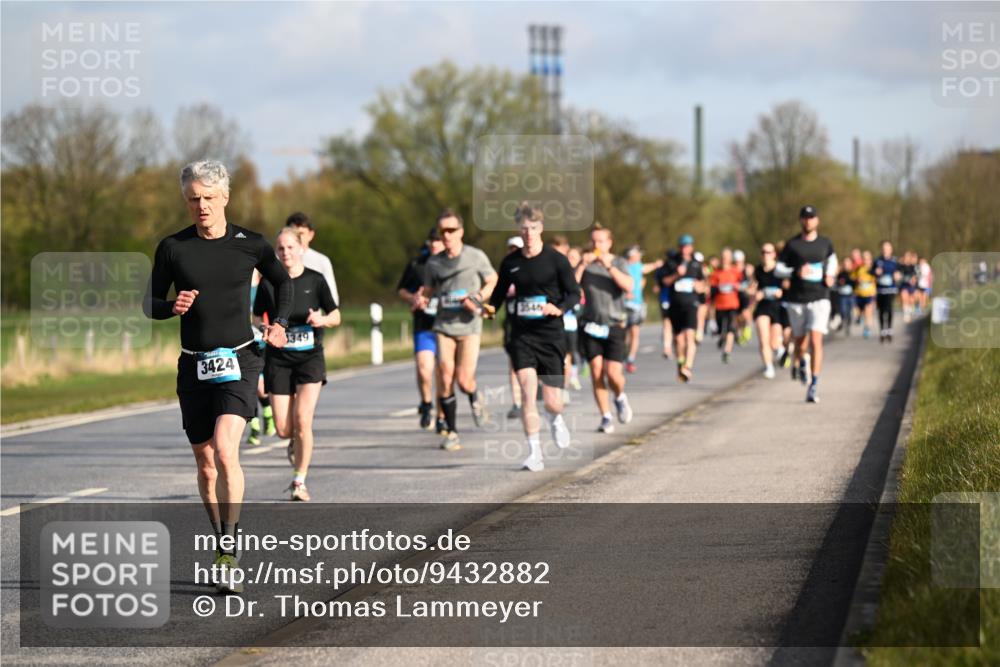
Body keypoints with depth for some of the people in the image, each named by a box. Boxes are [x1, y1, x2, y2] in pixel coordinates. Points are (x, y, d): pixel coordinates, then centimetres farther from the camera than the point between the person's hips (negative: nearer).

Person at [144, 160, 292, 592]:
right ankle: (222, 548, 24)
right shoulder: (172, 248, 1)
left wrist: (280, 322, 3)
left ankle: (228, 553, -19)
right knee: (205, 463, 9)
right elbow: (150, 304, 7)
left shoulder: (250, 245, 0)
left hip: (239, 360, -3)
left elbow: (282, 281, 18)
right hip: (194, 364, 3)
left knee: (225, 451, -21)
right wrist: (172, 307, -15)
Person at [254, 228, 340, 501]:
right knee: (284, 430, -3)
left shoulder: (315, 280, 0)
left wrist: (321, 320, -14)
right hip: (278, 359, 1)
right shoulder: (268, 282, 1)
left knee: (302, 421, -15)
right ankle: (298, 446, 34)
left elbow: (336, 316, 7)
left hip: (310, 357, -1)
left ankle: (300, 481, -1)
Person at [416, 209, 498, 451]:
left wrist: (478, 299, -8)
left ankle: (475, 398, 26)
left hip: (469, 325, -2)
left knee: (464, 380, -11)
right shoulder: (434, 262, 6)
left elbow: (493, 281, 10)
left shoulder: (476, 257, -1)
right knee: (445, 379, -6)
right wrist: (422, 299, -7)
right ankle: (451, 432, 7)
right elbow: (427, 290, 17)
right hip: (444, 324, 2)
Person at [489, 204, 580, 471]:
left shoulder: (556, 260, -2)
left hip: (551, 335, -2)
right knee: (527, 391, -14)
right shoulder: (510, 263, 6)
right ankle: (534, 454, -9)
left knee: (552, 402, -1)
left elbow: (574, 293, -2)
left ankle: (556, 420, 38)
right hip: (521, 336, 2)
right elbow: (500, 291, 18)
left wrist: (559, 309, -20)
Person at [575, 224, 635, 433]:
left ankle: (620, 397, 23)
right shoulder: (586, 264, 6)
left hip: (614, 324, -1)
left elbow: (629, 286, -15)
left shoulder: (619, 263, 3)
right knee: (596, 370, -8)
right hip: (590, 324, 1)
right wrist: (582, 265, -16)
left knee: (613, 373, -10)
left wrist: (609, 266, -21)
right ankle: (606, 417, 2)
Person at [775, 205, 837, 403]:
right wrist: (796, 272, -17)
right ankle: (802, 364, 48)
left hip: (820, 299, -1)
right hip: (797, 300, 1)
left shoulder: (825, 243, 7)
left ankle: (814, 385, -16)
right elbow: (778, 269, 1)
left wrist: (830, 275, 8)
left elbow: (832, 258, 28)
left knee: (816, 341, -15)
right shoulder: (792, 245, 0)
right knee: (800, 342, 11)